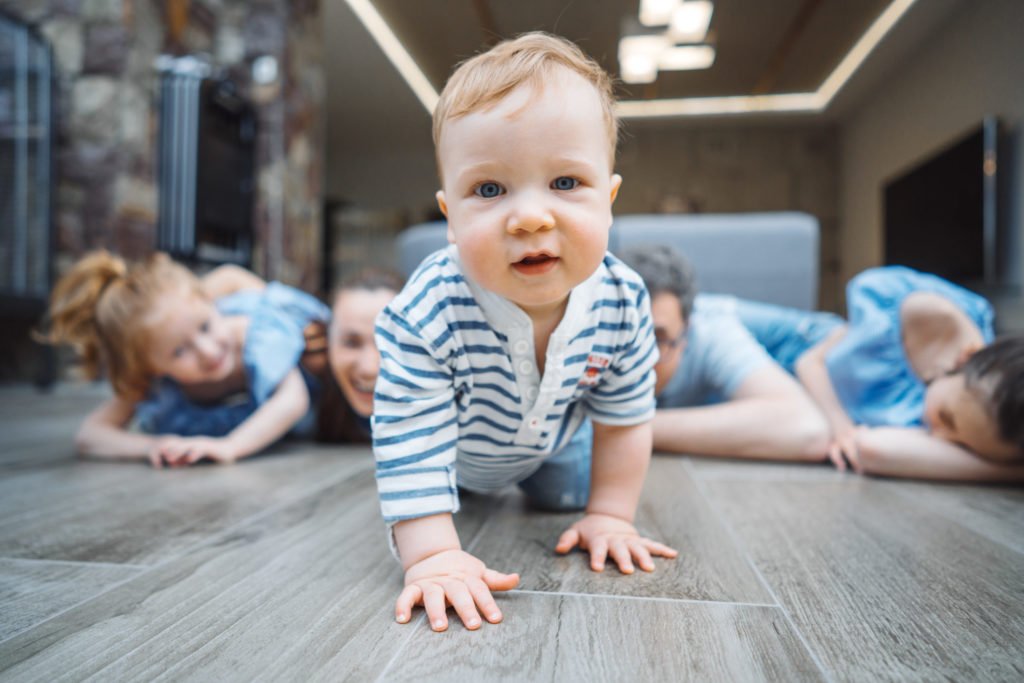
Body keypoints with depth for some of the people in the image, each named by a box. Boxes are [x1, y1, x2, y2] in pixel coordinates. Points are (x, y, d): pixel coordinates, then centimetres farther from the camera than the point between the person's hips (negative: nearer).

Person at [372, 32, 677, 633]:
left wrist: (610, 515, -14)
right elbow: (410, 439, -38)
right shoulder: (427, 315, -44)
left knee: (567, 495, 22)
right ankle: (472, 486, 48)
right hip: (459, 447, -2)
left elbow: (624, 417, -18)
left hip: (553, 440, 2)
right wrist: (433, 554, -41)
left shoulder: (623, 302, -32)